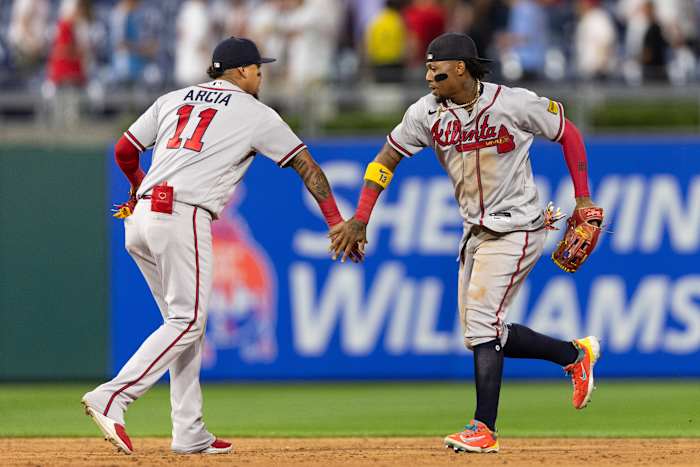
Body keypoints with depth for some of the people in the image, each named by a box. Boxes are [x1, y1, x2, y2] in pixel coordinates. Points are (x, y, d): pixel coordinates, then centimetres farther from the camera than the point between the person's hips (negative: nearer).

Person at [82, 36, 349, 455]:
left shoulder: (173, 100, 21)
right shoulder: (255, 113, 8)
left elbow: (124, 151, 23)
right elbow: (306, 164, 9)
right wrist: (335, 221, 14)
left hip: (140, 218, 7)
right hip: (183, 220, -7)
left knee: (185, 321, 13)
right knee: (187, 320, -6)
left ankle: (190, 434, 9)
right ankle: (112, 398, -22)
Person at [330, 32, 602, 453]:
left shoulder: (514, 104, -17)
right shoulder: (427, 113, -4)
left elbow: (567, 132, -4)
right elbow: (388, 158, 2)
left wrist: (583, 198, -7)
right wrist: (360, 221, -5)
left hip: (516, 229, -7)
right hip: (476, 231, 7)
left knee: (482, 321, -17)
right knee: (484, 333, 7)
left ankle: (485, 429, -15)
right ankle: (575, 354, 25)